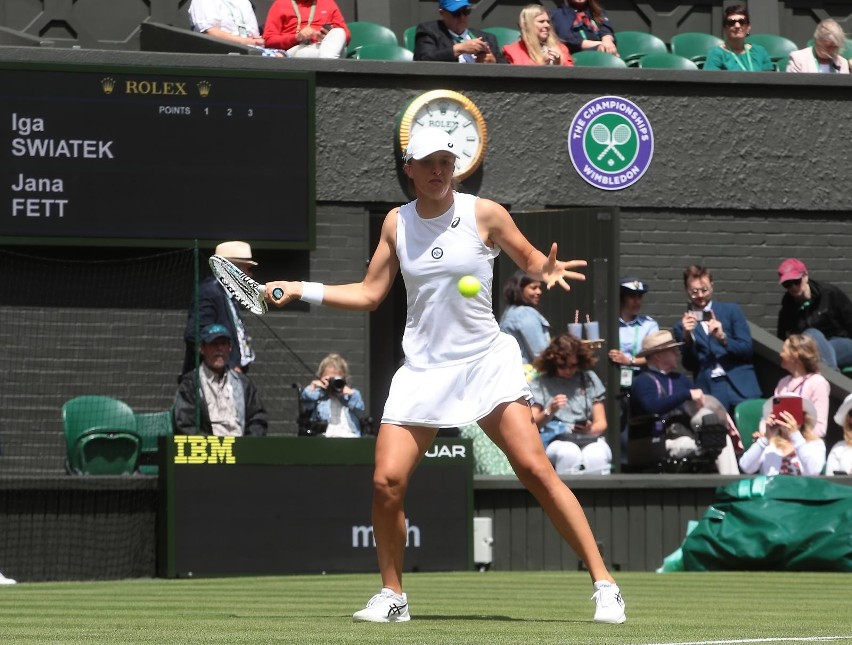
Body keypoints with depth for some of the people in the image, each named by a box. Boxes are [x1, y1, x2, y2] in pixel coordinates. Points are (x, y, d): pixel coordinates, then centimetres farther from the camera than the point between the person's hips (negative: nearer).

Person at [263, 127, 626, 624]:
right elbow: (369, 294, 13)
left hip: (486, 361, -3)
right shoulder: (397, 223, 6)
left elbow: (530, 258, 8)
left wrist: (547, 269, -15)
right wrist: (301, 290, 5)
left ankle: (604, 584, -10)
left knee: (535, 468, -15)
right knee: (387, 482, -10)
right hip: (422, 372, 3)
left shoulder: (484, 214, -3)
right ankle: (392, 596, 11)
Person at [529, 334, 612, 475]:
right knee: (569, 454, -37)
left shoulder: (589, 379, 14)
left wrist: (591, 430, -12)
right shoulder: (540, 383, 9)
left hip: (589, 440, 1)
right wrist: (550, 412, -17)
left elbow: (601, 423, 12)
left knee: (596, 456, -35)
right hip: (556, 442, -1)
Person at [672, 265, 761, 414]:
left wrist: (723, 337, -13)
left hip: (740, 386, 0)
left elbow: (747, 350, 4)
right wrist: (687, 336, -10)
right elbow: (689, 365, 4)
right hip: (709, 391, 0)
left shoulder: (731, 311, 9)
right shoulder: (683, 326, 10)